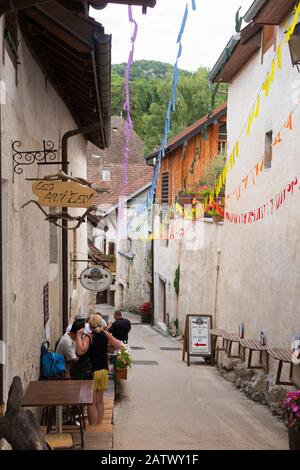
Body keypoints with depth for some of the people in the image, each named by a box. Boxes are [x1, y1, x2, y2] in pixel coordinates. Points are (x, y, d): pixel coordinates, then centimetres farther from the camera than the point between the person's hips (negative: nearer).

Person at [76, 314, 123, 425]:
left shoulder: (88, 337, -16)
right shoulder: (106, 335, -2)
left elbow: (80, 351, -30)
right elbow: (119, 346, 3)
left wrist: (79, 336, -21)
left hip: (91, 372, -5)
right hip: (103, 371, 5)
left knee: (91, 403, 2)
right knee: (100, 401, 16)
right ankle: (99, 425, 23)